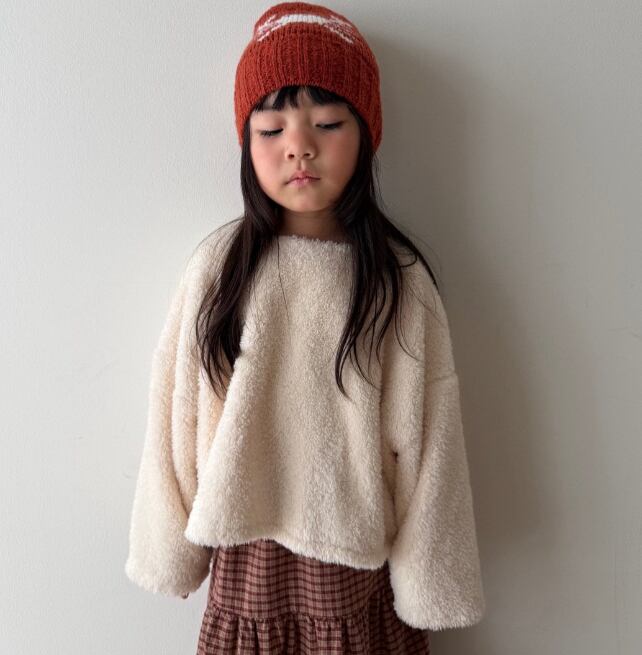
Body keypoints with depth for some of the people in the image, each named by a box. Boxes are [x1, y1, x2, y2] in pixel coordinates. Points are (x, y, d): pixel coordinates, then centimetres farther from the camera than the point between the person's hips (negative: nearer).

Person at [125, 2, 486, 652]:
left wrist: (424, 577, -3)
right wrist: (170, 546, 3)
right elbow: (175, 418, -2)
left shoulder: (399, 279, -9)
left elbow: (423, 435, -6)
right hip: (243, 560, 1)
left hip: (357, 560, 0)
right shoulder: (217, 265, -8)